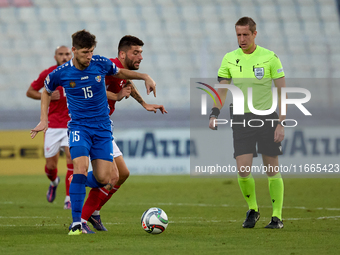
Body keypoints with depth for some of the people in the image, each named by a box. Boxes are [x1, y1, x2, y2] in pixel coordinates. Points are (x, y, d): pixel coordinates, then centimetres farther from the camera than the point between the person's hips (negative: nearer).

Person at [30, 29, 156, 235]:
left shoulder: (101, 64, -4)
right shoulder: (60, 73, -7)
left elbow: (120, 73, 18)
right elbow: (47, 92, 14)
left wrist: (145, 77, 4)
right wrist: (44, 120, 8)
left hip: (102, 128, 2)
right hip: (79, 127, -2)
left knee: (104, 179, -6)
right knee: (81, 168, -25)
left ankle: (80, 182, 31)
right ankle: (76, 223, -21)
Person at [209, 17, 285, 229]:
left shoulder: (270, 58, -4)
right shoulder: (230, 59, 4)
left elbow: (282, 91, -2)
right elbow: (222, 90, 11)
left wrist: (281, 123, -9)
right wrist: (215, 114, -6)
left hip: (267, 117, -2)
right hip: (242, 119, 2)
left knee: (272, 170, 0)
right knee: (243, 170, -8)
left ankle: (277, 217, 10)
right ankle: (252, 210, 15)